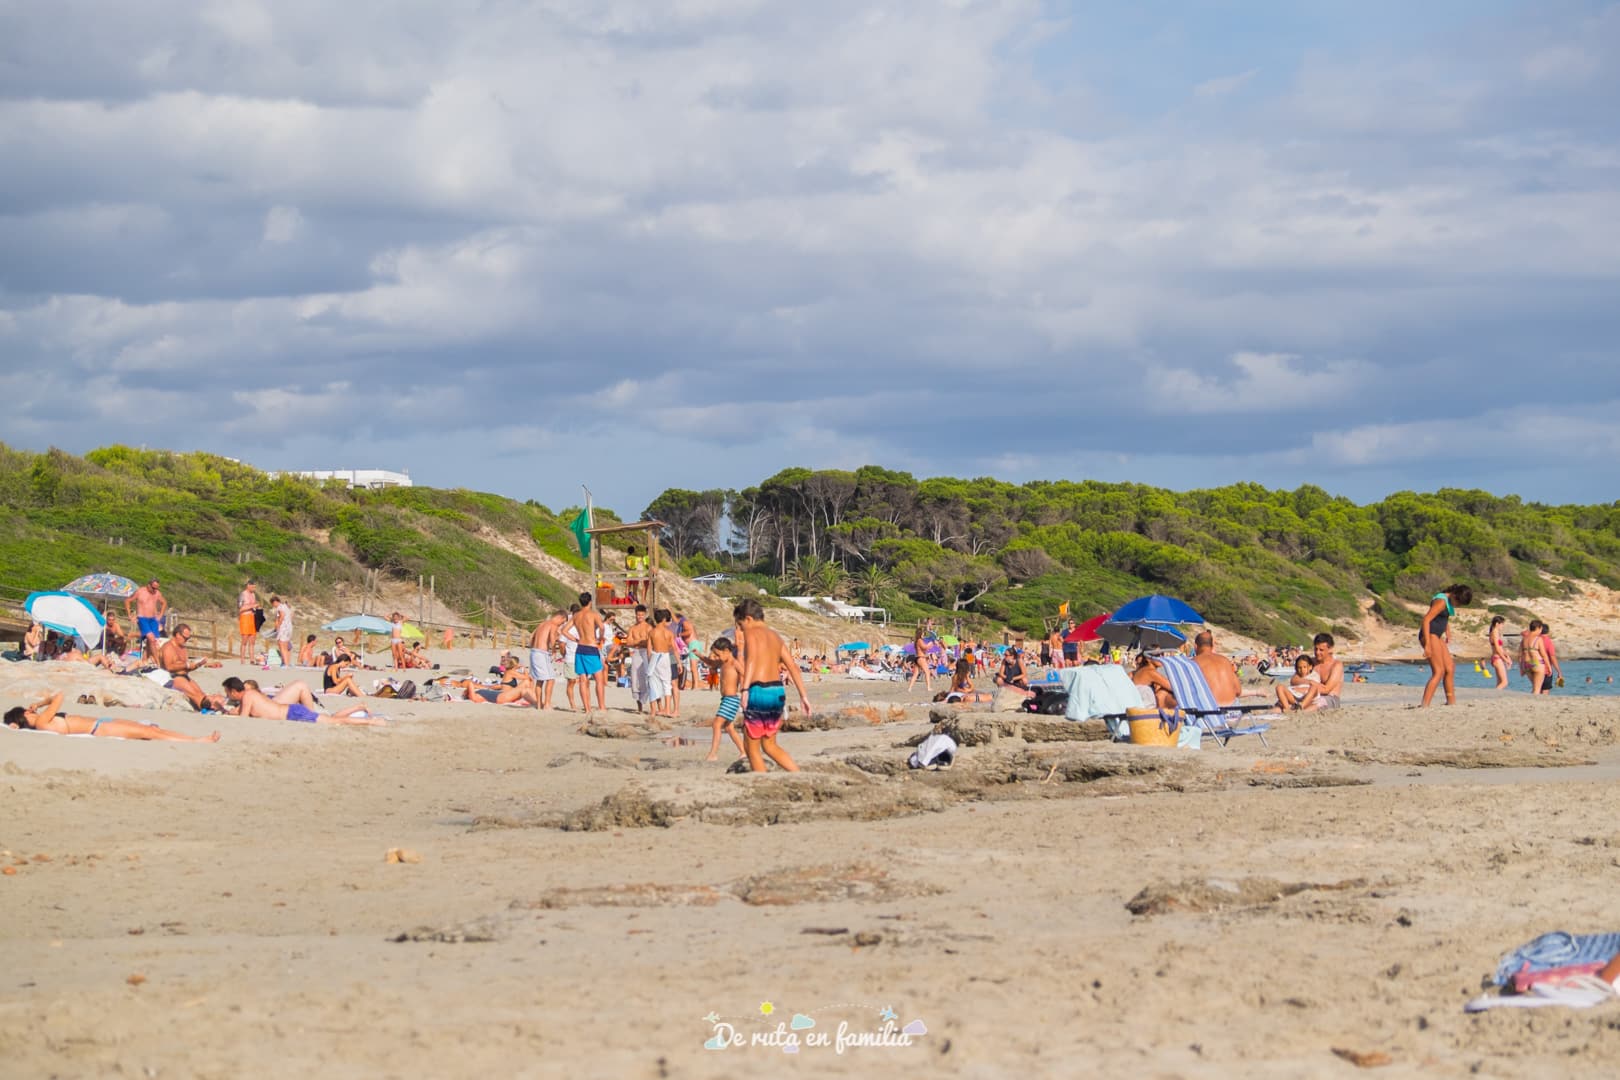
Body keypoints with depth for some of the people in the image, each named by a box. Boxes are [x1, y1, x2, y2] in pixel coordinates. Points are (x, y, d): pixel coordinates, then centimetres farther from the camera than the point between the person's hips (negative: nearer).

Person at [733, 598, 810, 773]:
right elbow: (793, 667, 17)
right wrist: (803, 695, 19)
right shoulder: (775, 636, 19)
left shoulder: (752, 633, -3)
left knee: (751, 747, 6)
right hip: (778, 692, 7)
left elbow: (751, 659, -21)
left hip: (759, 691, -7)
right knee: (769, 746, 21)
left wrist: (745, 689, -30)